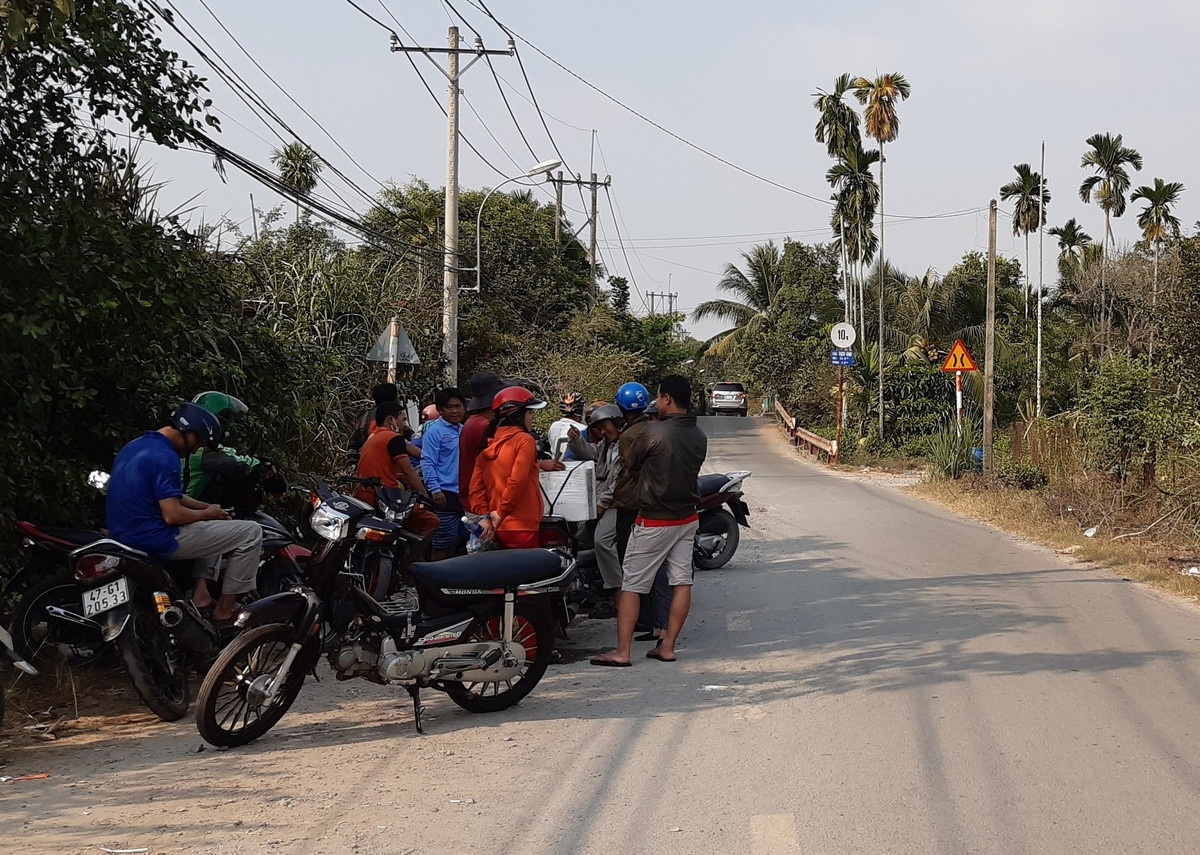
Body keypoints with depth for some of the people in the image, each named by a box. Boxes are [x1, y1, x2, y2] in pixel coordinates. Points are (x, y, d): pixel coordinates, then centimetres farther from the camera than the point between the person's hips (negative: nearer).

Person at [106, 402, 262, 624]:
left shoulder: (133, 447, 15)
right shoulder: (165, 457, -18)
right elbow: (172, 515, -23)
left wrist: (208, 507, 14)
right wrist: (207, 513, -4)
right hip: (156, 539, -10)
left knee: (212, 527, 33)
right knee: (250, 532, -5)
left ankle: (200, 591, 17)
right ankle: (225, 609, 0)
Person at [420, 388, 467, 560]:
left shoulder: (464, 431, 15)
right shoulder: (434, 431, -7)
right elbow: (427, 462, -13)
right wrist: (435, 489, -21)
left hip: (463, 493, 7)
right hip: (444, 494, -7)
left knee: (455, 543, 13)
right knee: (441, 545, -6)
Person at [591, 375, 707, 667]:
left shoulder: (654, 433, -18)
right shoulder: (699, 436, 1)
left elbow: (631, 468, -4)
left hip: (655, 521, -6)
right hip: (688, 518, 6)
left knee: (632, 584, -1)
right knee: (681, 581, 8)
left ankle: (623, 651, -2)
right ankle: (667, 646, 11)